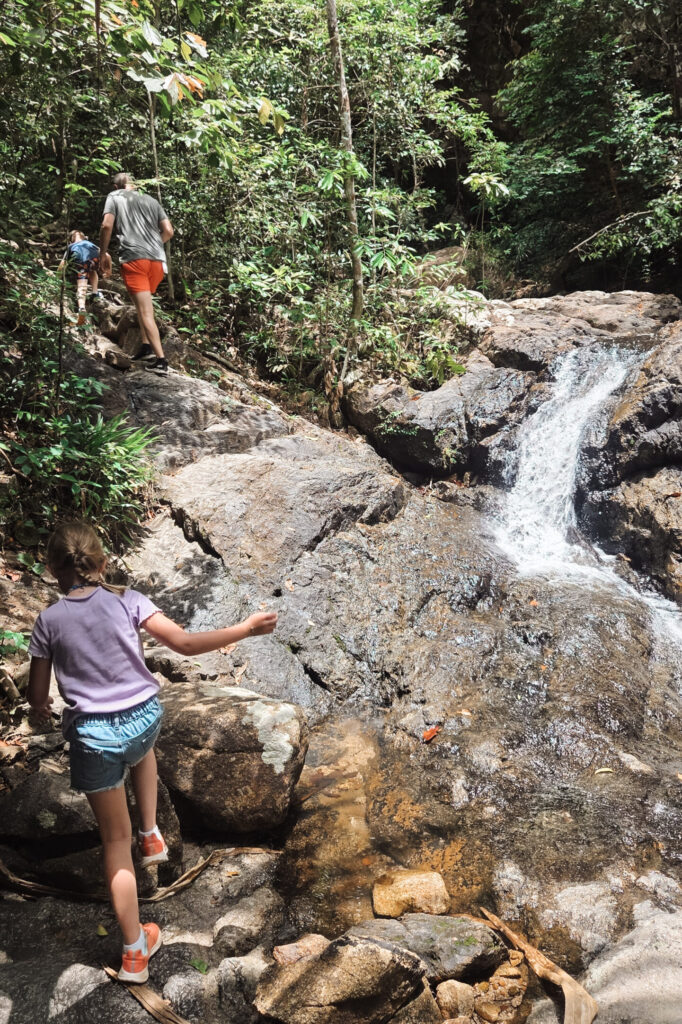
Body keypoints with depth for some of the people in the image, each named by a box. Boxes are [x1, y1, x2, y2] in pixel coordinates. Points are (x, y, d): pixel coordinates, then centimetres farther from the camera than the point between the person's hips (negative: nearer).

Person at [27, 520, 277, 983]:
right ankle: (152, 833, 38)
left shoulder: (49, 621, -4)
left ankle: (135, 951, 20)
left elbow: (38, 696, 2)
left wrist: (42, 709, 27)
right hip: (144, 719, 1)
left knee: (116, 840, 14)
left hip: (93, 736, -1)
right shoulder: (127, 600, -6)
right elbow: (185, 643, -13)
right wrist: (245, 628, -6)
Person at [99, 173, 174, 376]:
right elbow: (169, 231, 15)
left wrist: (103, 253, 9)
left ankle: (161, 360, -16)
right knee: (143, 303, 23)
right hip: (158, 260, 4)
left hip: (134, 258, -4)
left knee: (145, 311, -8)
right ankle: (147, 346, 15)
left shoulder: (114, 197, 13)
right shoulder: (151, 200, 22)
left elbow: (107, 226, -2)